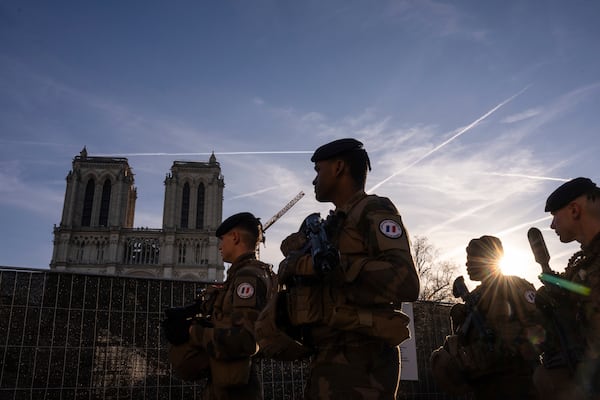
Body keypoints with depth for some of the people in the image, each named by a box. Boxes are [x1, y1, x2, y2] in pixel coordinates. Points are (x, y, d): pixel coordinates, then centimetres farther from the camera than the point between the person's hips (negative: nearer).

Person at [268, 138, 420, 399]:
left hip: (359, 361, -8)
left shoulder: (373, 211, -5)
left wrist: (335, 264, -20)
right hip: (327, 359, 8)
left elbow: (406, 283, -19)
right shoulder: (330, 225, 20)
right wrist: (298, 262, -8)